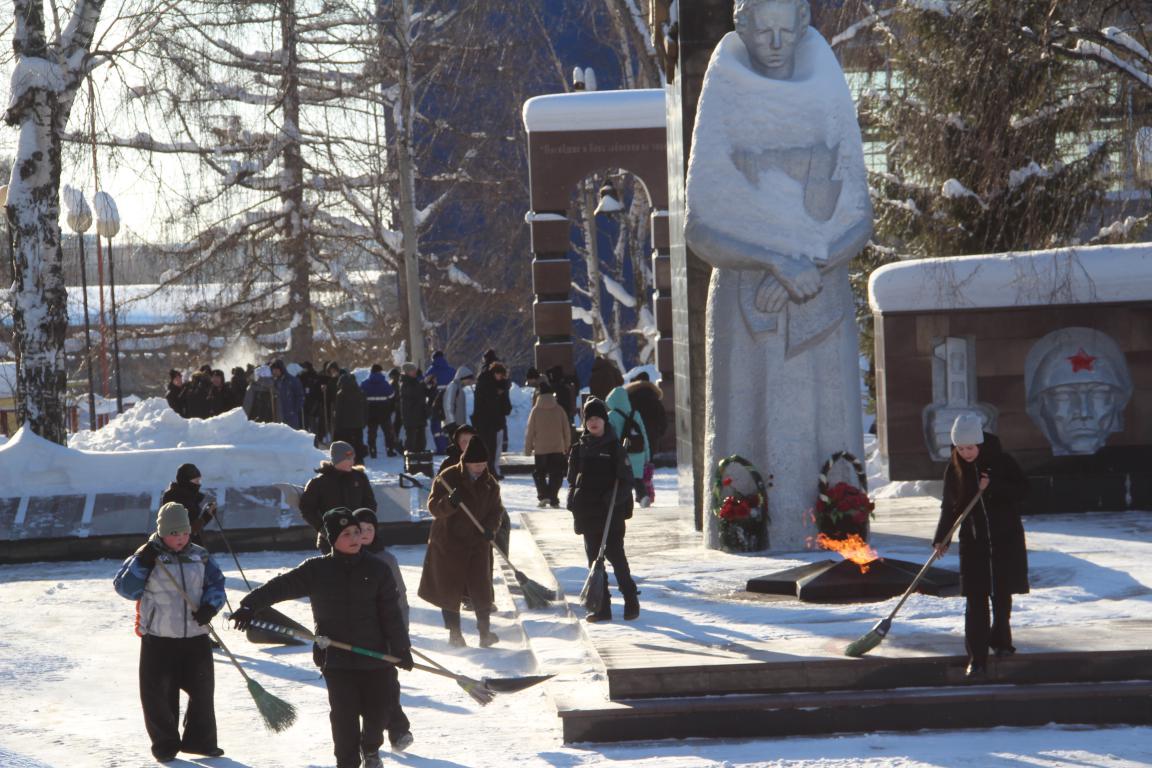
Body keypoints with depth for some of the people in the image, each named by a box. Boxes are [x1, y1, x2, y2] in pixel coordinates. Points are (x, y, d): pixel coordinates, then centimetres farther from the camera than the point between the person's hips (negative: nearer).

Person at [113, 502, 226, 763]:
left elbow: (216, 584, 8)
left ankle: (200, 739, 25)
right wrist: (141, 564, -22)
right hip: (158, 638, -3)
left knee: (202, 688, 9)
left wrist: (209, 606, -10)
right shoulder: (148, 556, -4)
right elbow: (124, 588, -9)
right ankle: (165, 743, 15)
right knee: (159, 693, 0)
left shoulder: (200, 556, 6)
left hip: (195, 636, 3)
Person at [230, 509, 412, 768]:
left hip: (374, 654, 1)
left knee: (379, 708, 5)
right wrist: (251, 604, -22)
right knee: (344, 714, -3)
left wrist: (402, 649, 0)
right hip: (336, 658, -1)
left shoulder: (377, 570, 0)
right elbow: (282, 586, -9)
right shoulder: (317, 570, -3)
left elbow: (391, 613, 1)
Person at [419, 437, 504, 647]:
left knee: (482, 590, -2)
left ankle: (485, 632, 7)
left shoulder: (490, 483, 3)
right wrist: (450, 503, -34)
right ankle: (454, 633, 15)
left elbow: (497, 509, 10)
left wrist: (491, 527, -10)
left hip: (478, 543, 3)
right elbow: (433, 507, -13)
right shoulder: (447, 478, -10)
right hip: (448, 543, -3)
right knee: (450, 590, 4)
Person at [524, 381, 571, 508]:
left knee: (539, 474, 11)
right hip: (558, 449, 1)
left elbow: (530, 431, -3)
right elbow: (567, 430, 4)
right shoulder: (559, 410, -2)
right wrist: (567, 447, 16)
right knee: (556, 475, 8)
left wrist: (528, 449, 6)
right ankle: (553, 499, 3)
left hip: (540, 450, -1)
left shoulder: (536, 411, -6)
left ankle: (543, 496, -6)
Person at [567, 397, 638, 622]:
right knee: (594, 558, 4)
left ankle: (631, 601, 8)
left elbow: (626, 478, -3)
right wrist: (572, 501, 3)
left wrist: (616, 496, -19)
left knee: (616, 555, -6)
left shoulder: (614, 446, -1)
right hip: (587, 511, 4)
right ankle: (602, 607, 8)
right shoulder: (579, 449, 10)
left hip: (611, 512, -4)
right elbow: (573, 479, 16)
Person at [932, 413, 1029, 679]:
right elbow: (949, 507, 5)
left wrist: (993, 487, -24)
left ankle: (1000, 639, 36)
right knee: (975, 600, -7)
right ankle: (976, 659, -9)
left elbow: (1022, 490, -11)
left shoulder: (1001, 462, -9)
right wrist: (941, 539, -4)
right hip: (973, 540, 1)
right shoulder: (954, 470, -1)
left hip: (1006, 538, -1)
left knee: (1002, 594, 11)